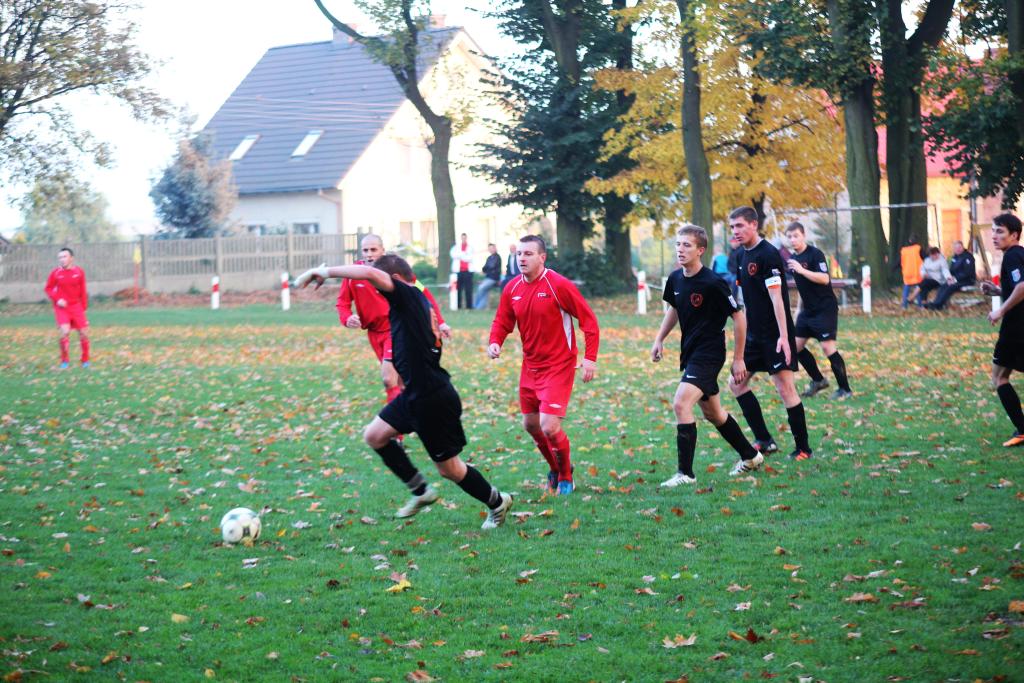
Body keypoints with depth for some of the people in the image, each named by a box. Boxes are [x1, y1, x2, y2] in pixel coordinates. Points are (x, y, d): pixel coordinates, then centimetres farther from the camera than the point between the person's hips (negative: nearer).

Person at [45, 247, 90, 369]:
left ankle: (85, 360, 21)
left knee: (84, 333, 2)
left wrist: (84, 308, 8)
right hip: (61, 307, -2)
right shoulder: (55, 273, -5)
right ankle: (65, 361, 0)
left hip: (76, 306, 2)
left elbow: (83, 291, 7)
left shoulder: (79, 272, -1)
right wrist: (57, 299, -13)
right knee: (65, 332, -17)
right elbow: (48, 288, 3)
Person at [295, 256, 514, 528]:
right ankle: (421, 490, 20)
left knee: (449, 468, 3)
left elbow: (370, 273, -29)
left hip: (434, 400, -10)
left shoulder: (408, 295, -17)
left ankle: (497, 503, 23)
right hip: (415, 394, 10)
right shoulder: (419, 301, 11)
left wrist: (325, 271, -24)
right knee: (375, 435, 12)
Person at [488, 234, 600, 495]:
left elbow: (588, 319, -13)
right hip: (530, 365, 7)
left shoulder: (559, 285, -16)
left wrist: (590, 358, -20)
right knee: (530, 425, 14)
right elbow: (502, 322, 12)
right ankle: (555, 470, 38)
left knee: (549, 427, -15)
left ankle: (565, 477, 11)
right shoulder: (512, 289, 1)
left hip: (558, 366, -7)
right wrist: (494, 342, -11)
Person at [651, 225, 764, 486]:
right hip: (690, 353, 9)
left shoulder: (714, 284, -19)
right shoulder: (675, 279, 2)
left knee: (681, 404, -22)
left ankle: (685, 473, -19)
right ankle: (751, 456, 39)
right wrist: (659, 340, 13)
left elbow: (739, 318, -12)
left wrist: (738, 359, -9)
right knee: (712, 412, 20)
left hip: (709, 354, -9)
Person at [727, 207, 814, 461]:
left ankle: (803, 448, 0)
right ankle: (765, 440, 15)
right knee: (736, 383, 9)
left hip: (775, 336, -9)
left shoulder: (768, 254, -15)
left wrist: (783, 336, -24)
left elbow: (776, 297, -20)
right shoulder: (743, 255, 11)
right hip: (755, 335, 10)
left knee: (785, 388, -9)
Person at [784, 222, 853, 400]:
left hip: (825, 309, -9)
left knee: (828, 347, -14)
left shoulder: (815, 254, -14)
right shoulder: (793, 258, 10)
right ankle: (818, 381, 21)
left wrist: (802, 270, -32)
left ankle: (845, 389, -6)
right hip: (808, 310, 9)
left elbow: (825, 279, -25)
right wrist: (799, 308, 22)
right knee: (796, 346, 6)